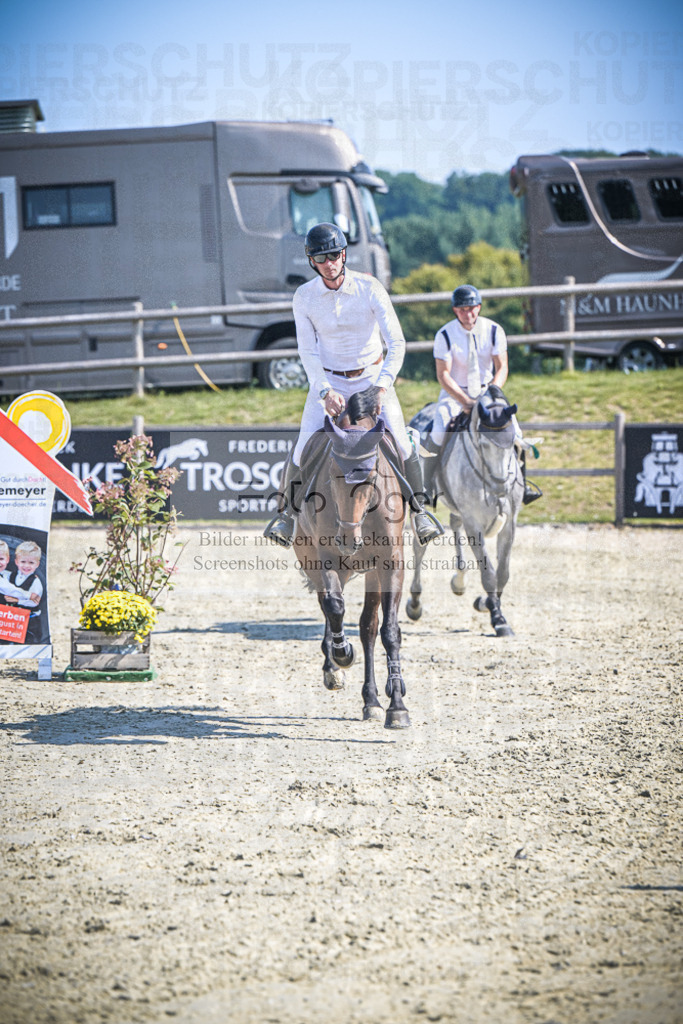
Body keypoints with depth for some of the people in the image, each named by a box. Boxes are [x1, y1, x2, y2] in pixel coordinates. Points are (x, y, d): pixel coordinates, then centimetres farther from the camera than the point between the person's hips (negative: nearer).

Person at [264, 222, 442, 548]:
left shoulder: (369, 288, -15)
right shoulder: (304, 297, -10)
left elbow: (396, 342, -17)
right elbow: (308, 351, -7)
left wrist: (383, 386, -29)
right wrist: (325, 391, -22)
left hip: (372, 376, -1)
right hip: (328, 380, 1)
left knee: (401, 444, -11)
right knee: (305, 446, -11)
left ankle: (418, 510, 8)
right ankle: (289, 511, 9)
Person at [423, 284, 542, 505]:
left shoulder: (493, 330, -6)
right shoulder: (445, 335, -12)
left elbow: (502, 368, -7)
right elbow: (443, 374, -16)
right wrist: (465, 401, -28)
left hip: (487, 389, 2)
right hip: (454, 393, -2)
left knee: (512, 428, -18)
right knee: (439, 431, -27)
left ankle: (521, 483, -1)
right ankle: (427, 485, -7)